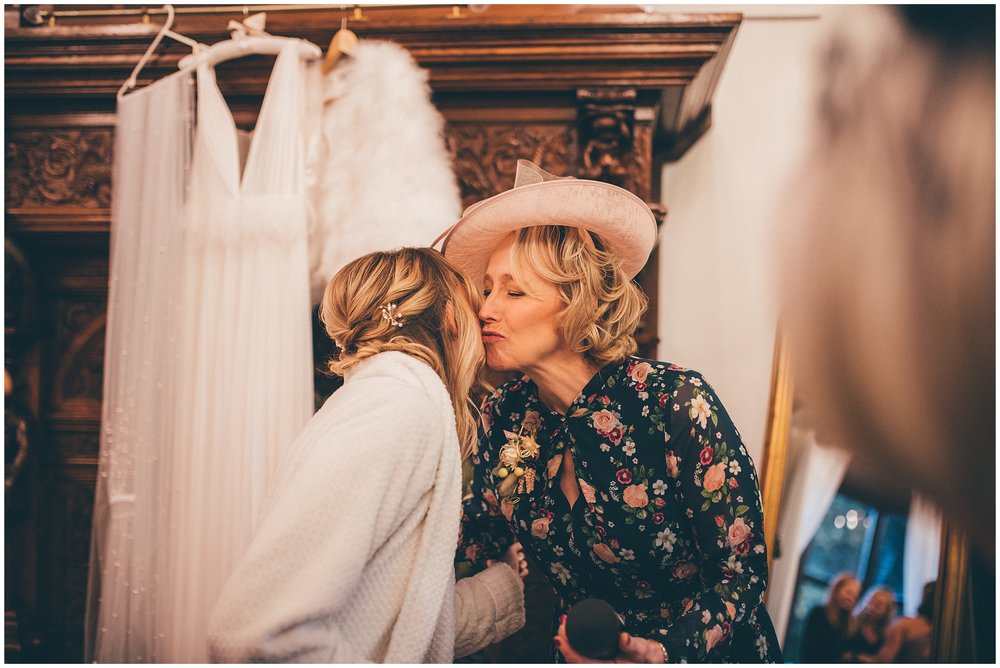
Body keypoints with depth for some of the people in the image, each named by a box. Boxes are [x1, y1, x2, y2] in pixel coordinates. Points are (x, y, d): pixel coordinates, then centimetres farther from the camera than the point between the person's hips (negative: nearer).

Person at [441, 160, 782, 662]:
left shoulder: (678, 403, -21)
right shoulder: (503, 416, -7)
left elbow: (742, 571, -16)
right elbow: (480, 533, 4)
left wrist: (663, 653, -30)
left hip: (704, 656, -3)